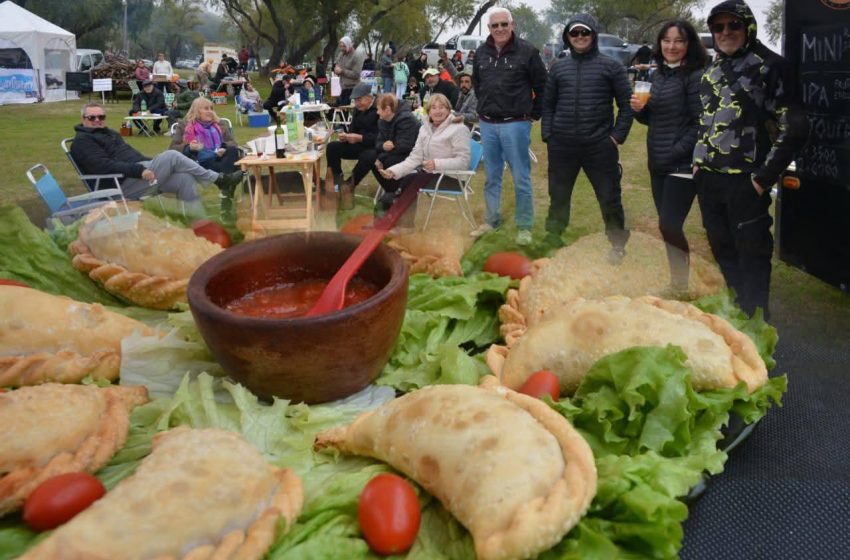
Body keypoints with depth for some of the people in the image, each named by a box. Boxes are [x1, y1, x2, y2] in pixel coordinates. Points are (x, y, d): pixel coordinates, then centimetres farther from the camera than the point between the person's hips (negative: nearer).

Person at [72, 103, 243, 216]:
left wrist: (153, 163, 13)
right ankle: (219, 180, -14)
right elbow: (105, 165, -17)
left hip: (137, 175, 9)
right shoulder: (82, 141, -2)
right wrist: (139, 170, -26)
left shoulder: (109, 133, 27)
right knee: (171, 156, -20)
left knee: (186, 179, -12)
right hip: (123, 184, -9)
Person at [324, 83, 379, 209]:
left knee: (368, 157, -40)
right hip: (360, 146, 8)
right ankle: (336, 180, -3)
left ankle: (350, 185, -19)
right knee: (332, 147, -5)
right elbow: (352, 130, 14)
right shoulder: (357, 110, 9)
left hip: (375, 147, -8)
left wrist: (360, 138, -29)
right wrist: (345, 136, -10)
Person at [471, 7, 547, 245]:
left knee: (521, 178, 1)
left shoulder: (527, 51, -7)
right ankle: (491, 220, 26)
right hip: (487, 124, 5)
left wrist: (534, 114, -1)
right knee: (491, 176, 14)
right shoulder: (481, 53, 7)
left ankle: (524, 226, 10)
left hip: (515, 124, -5)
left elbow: (542, 86, -2)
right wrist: (484, 107, 16)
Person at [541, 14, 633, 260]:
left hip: (600, 145, -2)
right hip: (562, 145, 2)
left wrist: (617, 136, -6)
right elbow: (548, 104, 14)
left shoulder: (611, 66, 2)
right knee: (558, 196, 13)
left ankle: (617, 245, 21)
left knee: (610, 198, 5)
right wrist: (548, 134, 2)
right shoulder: (558, 67, 10)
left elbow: (626, 104, 2)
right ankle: (553, 239, 30)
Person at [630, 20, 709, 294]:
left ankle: (682, 288, 6)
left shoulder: (696, 75, -12)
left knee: (669, 225, -9)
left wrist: (676, 152, -18)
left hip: (683, 164, -8)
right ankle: (678, 283, 25)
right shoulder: (658, 75, 11)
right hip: (657, 163, 8)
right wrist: (639, 109, -3)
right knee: (668, 226, 12)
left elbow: (700, 123, -16)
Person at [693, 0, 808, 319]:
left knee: (752, 253, 1)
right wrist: (697, 161, 14)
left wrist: (765, 176, -13)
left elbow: (793, 127, -10)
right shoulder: (712, 71, 15)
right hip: (707, 179, 7)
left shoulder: (768, 65, -6)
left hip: (744, 181, -7)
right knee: (722, 249, 16)